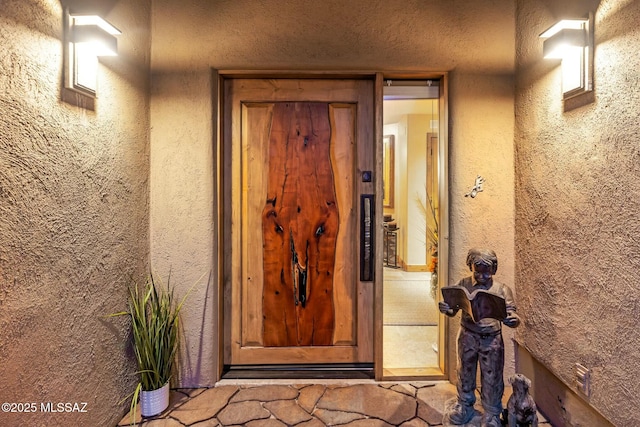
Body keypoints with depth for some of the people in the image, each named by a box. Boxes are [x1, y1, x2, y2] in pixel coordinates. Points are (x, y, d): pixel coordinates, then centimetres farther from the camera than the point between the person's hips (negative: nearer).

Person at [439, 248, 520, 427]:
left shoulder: (502, 289, -7)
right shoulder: (463, 285, -5)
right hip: (468, 336, 1)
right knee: (465, 373, 18)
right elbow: (453, 310, -2)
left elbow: (511, 314, -6)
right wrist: (446, 309, -26)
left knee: (492, 378, 11)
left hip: (492, 340, -1)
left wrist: (513, 320, -30)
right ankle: (464, 406, 40)